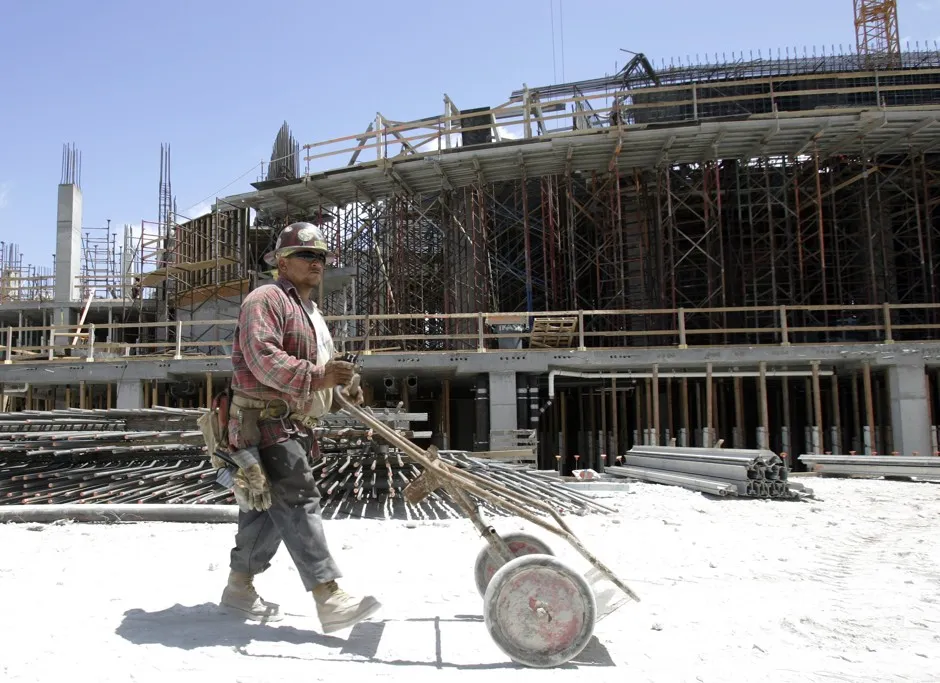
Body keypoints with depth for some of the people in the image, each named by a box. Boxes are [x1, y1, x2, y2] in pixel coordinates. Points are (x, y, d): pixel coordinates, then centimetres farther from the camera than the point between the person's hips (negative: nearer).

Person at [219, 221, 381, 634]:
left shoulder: (311, 313, 23)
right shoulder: (266, 299, -9)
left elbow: (318, 366, 28)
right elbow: (263, 360, -23)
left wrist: (342, 386, 7)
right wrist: (317, 376, -32)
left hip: (295, 427, 10)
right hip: (265, 424, -10)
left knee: (267, 509, 15)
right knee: (298, 502, -14)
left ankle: (239, 586, 29)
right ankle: (329, 599, -15)